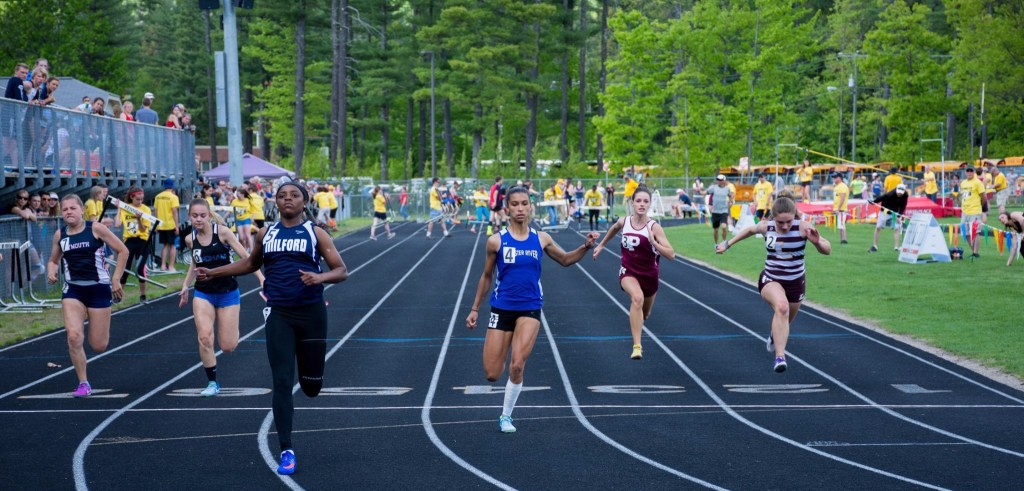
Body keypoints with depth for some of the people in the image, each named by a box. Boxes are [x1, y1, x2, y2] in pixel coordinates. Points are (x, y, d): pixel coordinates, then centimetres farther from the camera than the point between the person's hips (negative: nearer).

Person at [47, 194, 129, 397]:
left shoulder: (96, 228, -7)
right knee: (74, 337, -18)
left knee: (99, 346, 2)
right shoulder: (59, 235, 4)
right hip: (73, 290, 2)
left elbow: (123, 251, -2)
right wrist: (51, 273, -3)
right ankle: (83, 384, -3)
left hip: (99, 289, -2)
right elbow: (54, 260, 20)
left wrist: (116, 279, -5)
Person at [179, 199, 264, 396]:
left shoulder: (222, 232, -13)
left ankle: (232, 327, 39)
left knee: (228, 346, 2)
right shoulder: (190, 239, -1)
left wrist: (261, 278, -19)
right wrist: (185, 286, 15)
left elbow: (245, 256, -10)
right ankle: (212, 383, -1)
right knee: (205, 338, -17)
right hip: (203, 293, 2)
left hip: (228, 292, -2)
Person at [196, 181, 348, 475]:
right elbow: (251, 264, 25)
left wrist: (320, 277, -25)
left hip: (311, 313, -1)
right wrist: (214, 273, 16)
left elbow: (342, 271, -4)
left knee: (311, 386, 6)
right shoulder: (266, 234, 8)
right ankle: (286, 451, -2)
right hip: (279, 314, 1)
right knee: (282, 382, -7)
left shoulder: (315, 233, -1)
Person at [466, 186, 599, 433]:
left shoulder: (541, 239, 1)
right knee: (491, 375, -3)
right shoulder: (496, 241, -4)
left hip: (530, 309, 0)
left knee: (517, 366, -17)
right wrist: (475, 309, 10)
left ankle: (506, 416, 3)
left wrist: (586, 247, 0)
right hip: (501, 308, 0)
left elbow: (565, 259, 17)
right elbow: (486, 276, 8)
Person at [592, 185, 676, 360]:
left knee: (644, 314, 19)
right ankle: (637, 346, -35)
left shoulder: (654, 227, -16)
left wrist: (653, 242, -33)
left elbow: (671, 255, -21)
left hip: (649, 275, 1)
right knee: (637, 298, -33)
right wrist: (601, 245, 26)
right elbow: (614, 228, 20)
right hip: (628, 272, -1)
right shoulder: (624, 221, -7)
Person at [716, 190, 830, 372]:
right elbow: (750, 230, 15)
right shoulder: (766, 226, -10)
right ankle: (779, 356, -39)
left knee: (784, 322, 22)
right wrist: (728, 244, 19)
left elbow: (827, 250, -15)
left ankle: (774, 336, 61)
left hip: (796, 283, 1)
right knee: (781, 307, -35)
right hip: (770, 280, -1)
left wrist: (817, 242, -36)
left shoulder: (803, 227, -16)